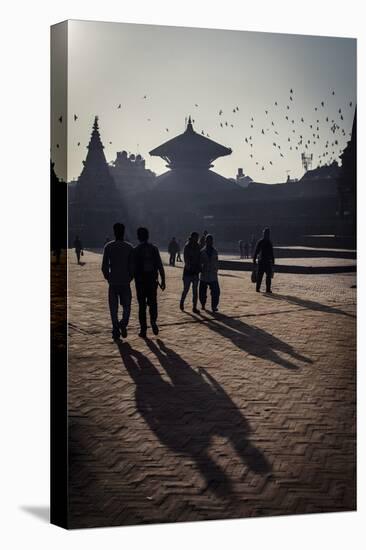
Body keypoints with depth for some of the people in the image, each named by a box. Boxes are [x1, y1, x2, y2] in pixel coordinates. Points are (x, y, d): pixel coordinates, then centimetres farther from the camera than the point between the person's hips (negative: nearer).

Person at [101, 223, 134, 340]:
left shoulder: (108, 247, -1)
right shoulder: (129, 247, 0)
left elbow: (104, 266, -3)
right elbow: (132, 266, -2)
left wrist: (108, 278, 12)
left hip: (113, 282, 0)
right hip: (125, 282, 0)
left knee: (113, 308, 7)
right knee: (126, 306, 12)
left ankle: (116, 330, 4)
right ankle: (123, 324, -10)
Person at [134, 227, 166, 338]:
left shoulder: (135, 250, -4)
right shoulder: (154, 249, 1)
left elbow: (133, 267, -4)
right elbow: (160, 266, -2)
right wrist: (163, 280, 2)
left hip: (140, 281, -1)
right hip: (152, 280, 2)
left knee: (142, 305, 5)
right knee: (153, 303, 15)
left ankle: (143, 330, 5)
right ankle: (153, 322, -7)